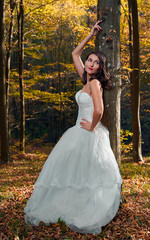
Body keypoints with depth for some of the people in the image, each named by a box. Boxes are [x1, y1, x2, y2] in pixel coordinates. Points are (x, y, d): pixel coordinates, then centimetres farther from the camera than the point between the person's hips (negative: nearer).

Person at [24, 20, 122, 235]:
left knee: (87, 174, 0)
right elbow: (75, 54, 18)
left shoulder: (95, 82, -15)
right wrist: (90, 35, 16)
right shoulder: (86, 80, 10)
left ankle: (91, 217, 13)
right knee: (66, 169, 14)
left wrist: (92, 127, -13)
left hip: (89, 136, -9)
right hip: (80, 133, 9)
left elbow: (99, 110, -28)